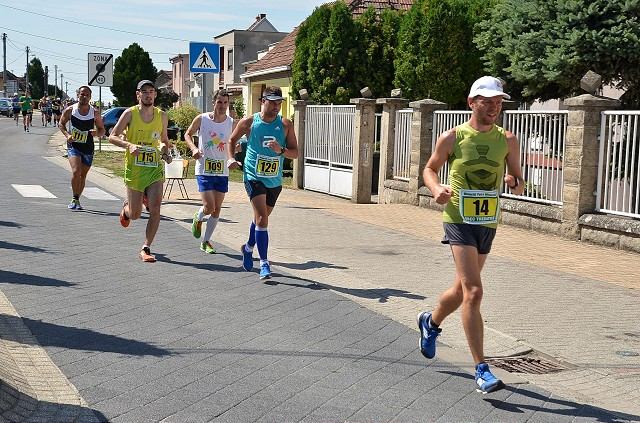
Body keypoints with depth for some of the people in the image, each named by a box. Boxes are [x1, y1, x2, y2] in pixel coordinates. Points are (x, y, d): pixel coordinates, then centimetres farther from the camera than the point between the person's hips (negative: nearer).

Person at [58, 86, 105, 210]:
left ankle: (76, 200, 27)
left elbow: (102, 130, 5)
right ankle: (75, 199, -7)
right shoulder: (70, 110, -7)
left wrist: (96, 132, -19)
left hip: (88, 148, 2)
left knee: (83, 176, 10)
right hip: (73, 145, -2)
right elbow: (61, 124, 8)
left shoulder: (95, 113, -5)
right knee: (76, 171, -21)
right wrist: (67, 135, -10)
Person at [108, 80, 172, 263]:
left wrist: (166, 152, -1)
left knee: (155, 209, -14)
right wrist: (129, 145, -21)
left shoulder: (162, 116, 6)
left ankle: (146, 248, -3)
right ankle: (126, 208, 46)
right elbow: (112, 137, -4)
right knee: (135, 214, 7)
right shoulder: (130, 113, -4)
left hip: (155, 168, 2)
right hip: (134, 168, -2)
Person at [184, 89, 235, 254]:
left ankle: (206, 242, 22)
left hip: (222, 171, 3)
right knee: (209, 207, -13)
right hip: (204, 170, -3)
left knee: (217, 210, 6)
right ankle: (198, 219, 23)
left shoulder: (231, 123, 1)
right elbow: (188, 134, 10)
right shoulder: (201, 119, -5)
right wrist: (194, 148, -9)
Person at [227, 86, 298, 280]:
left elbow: (295, 153, -1)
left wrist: (281, 150, -20)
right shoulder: (248, 122, -4)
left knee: (261, 217, 20)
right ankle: (264, 263, -14)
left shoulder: (285, 124, -1)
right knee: (262, 217, -17)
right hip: (254, 177, -4)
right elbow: (232, 141, 13)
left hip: (275, 180, 4)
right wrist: (230, 158, -3)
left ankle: (248, 247, 45)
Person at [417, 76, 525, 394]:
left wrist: (514, 183, -14)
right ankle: (481, 370, -12)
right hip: (459, 220, -4)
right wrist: (436, 189, -10)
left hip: (488, 223, 5)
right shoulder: (452, 138, -4)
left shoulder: (508, 140, 4)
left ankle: (431, 322, 50)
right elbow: (429, 169, 10)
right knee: (473, 291, -16)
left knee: (463, 289, 18)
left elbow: (519, 182, 10)